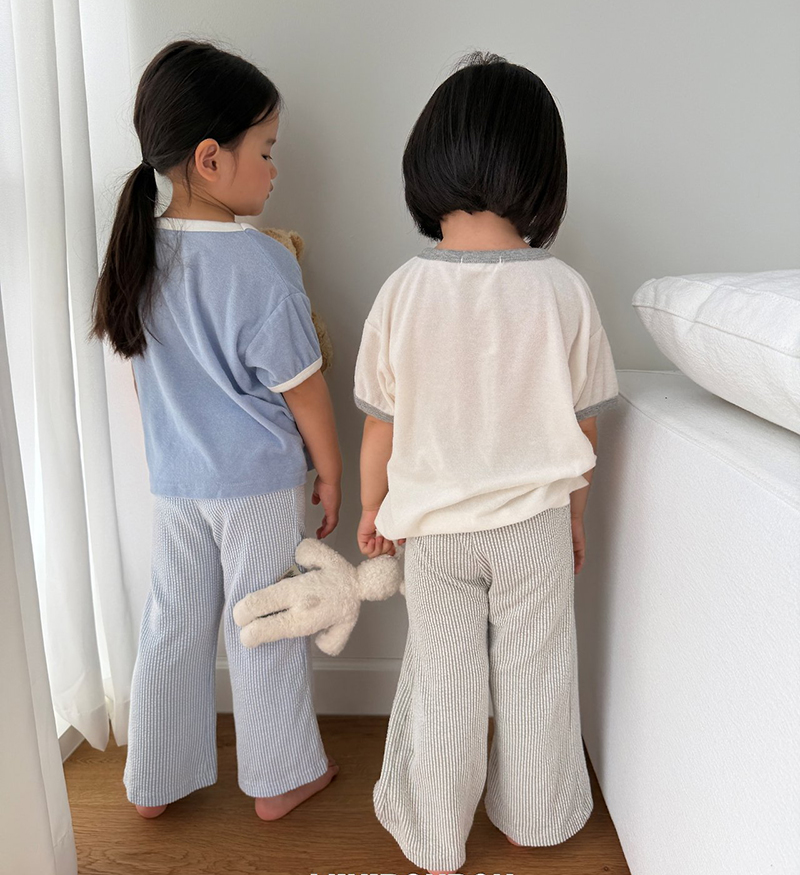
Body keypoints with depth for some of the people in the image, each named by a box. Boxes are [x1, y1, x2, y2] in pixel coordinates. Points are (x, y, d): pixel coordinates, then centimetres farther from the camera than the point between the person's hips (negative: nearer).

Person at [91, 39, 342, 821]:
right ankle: (279, 780, 34)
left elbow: (144, 373, 8)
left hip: (172, 478, 6)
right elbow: (303, 390, -15)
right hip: (260, 481, -5)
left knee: (172, 627, 19)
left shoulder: (138, 251, -1)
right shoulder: (262, 264, -21)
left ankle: (155, 782, 38)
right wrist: (330, 471, -1)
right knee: (263, 632, 12)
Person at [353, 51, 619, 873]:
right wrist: (572, 514, 12)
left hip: (434, 526, 0)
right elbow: (584, 424, -4)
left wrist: (372, 509, 10)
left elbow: (381, 422, -6)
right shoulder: (563, 290, -12)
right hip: (536, 522, 1)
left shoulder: (404, 289, -14)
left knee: (442, 684, 16)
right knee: (535, 675, 20)